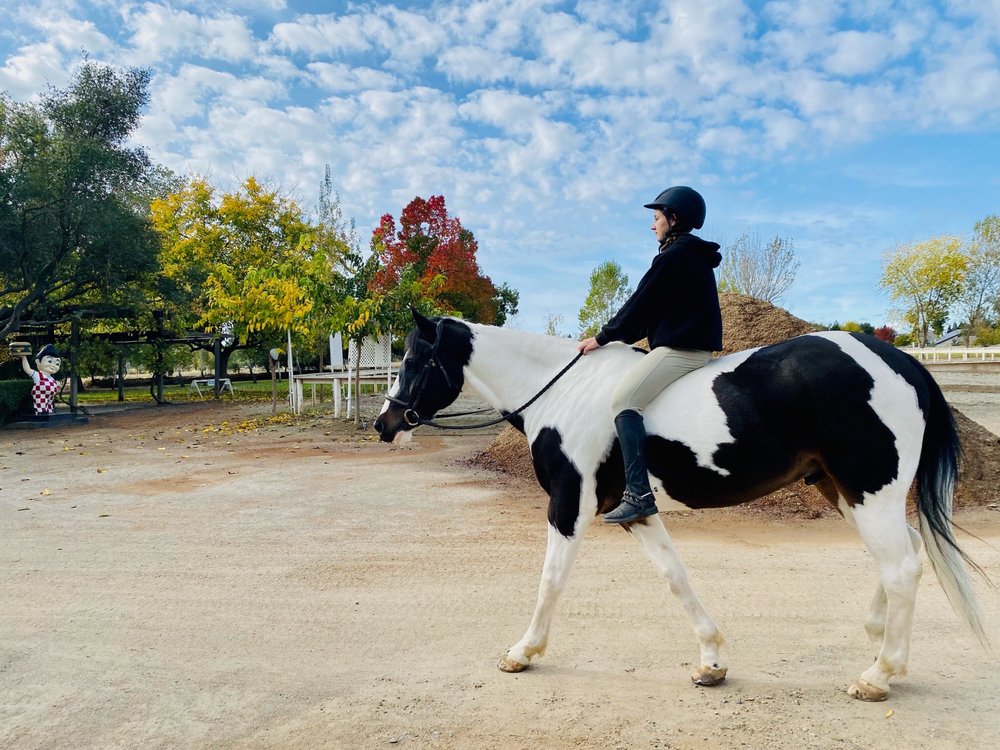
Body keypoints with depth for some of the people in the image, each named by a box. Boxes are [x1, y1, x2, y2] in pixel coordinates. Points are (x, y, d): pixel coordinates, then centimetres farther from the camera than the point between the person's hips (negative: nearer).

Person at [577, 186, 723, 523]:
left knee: (623, 399, -18)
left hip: (679, 349, -11)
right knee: (630, 397, 22)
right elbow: (655, 309, 21)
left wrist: (603, 337, -3)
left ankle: (638, 493, -25)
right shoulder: (696, 256, 21)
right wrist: (617, 335, 18)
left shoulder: (673, 255, -11)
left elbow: (641, 304, -11)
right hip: (698, 347, 11)